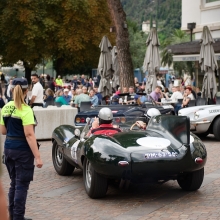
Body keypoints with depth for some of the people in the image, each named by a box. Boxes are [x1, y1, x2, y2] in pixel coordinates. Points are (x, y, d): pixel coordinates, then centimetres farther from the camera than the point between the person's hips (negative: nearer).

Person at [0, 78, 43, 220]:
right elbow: (29, 135, -21)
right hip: (22, 150, -7)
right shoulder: (25, 110, -16)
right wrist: (38, 157, -21)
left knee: (14, 182, 18)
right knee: (22, 184, 0)